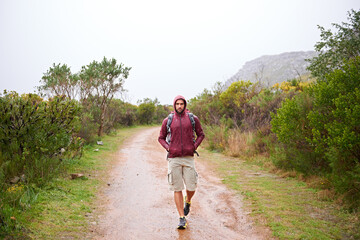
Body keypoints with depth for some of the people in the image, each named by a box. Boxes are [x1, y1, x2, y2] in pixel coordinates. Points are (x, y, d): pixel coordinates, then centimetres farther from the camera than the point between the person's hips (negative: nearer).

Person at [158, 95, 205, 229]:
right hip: (173, 158, 0)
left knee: (191, 187, -1)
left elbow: (201, 134, 14)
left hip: (188, 158, 0)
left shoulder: (193, 119, 4)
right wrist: (168, 148, -2)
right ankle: (182, 219, 6)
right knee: (177, 189, 0)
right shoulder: (168, 121, 5)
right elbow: (161, 138, 15)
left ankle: (187, 202, 35)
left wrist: (194, 146, -1)